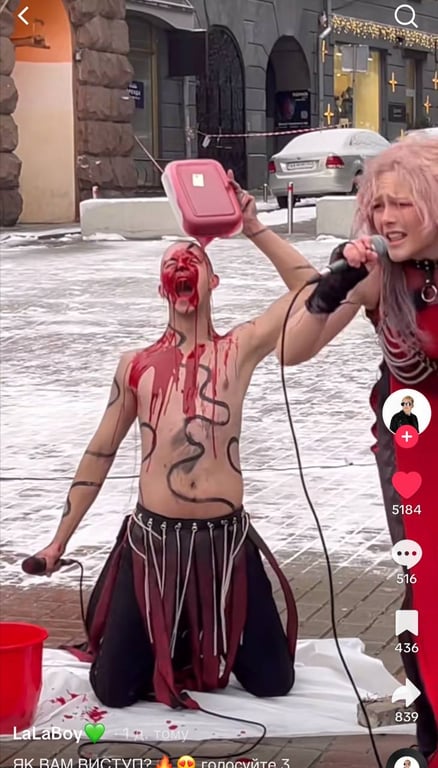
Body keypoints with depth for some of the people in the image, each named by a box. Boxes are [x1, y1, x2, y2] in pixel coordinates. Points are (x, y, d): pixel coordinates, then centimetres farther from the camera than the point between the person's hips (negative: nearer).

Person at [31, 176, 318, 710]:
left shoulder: (237, 352, 3)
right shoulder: (136, 366, 6)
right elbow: (99, 454, 11)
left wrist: (253, 228, -4)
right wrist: (60, 539, 11)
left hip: (227, 539, 0)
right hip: (153, 538, 0)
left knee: (272, 681, 5)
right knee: (114, 690, -1)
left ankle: (215, 640, 37)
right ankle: (171, 641, 31)